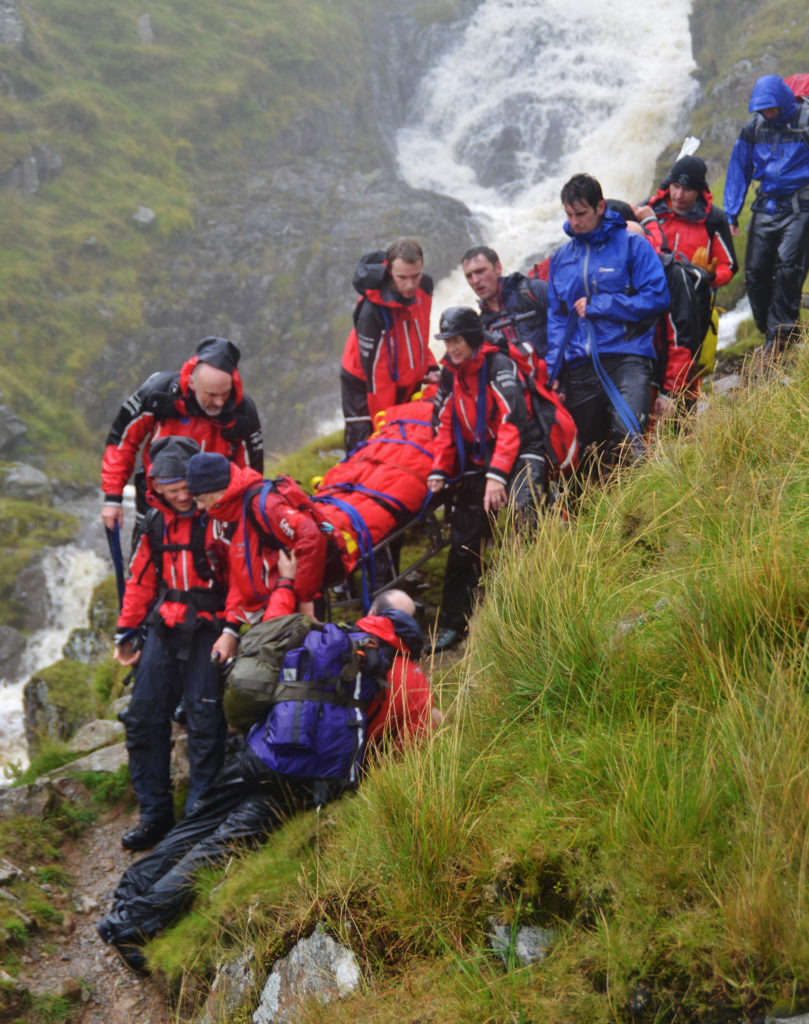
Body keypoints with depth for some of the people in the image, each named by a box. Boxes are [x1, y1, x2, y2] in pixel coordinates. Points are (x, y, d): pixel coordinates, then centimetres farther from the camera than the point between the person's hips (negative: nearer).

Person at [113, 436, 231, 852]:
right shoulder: (157, 521, 8)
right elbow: (142, 578, 18)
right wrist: (127, 631, 20)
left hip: (209, 629, -7)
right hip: (163, 627, 7)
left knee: (203, 721, -9)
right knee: (143, 717, 4)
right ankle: (154, 813, 14)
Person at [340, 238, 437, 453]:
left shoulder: (424, 286, -12)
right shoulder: (371, 310, -32)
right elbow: (374, 369, -25)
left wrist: (429, 368, -2)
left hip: (405, 381, 6)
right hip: (364, 381, -6)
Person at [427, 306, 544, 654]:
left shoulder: (498, 366, -13)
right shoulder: (450, 374, 10)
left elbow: (512, 422, -22)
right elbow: (445, 426, 15)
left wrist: (497, 475, -30)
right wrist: (439, 471, 1)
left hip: (518, 457, -6)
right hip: (477, 463, 7)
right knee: (464, 543, 3)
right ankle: (451, 625, 9)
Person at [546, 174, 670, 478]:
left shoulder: (631, 244, 3)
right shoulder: (561, 258, 18)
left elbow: (656, 298, -6)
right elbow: (556, 317, 21)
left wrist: (596, 305, -6)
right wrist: (553, 370, 9)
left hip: (627, 357, -5)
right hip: (579, 365, 5)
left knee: (627, 436, -25)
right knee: (585, 450, 10)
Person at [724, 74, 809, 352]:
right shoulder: (753, 128, 8)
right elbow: (738, 170, 15)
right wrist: (731, 213, 11)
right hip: (765, 208, 5)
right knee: (755, 271, 0)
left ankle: (779, 335, -11)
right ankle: (769, 330, 14)